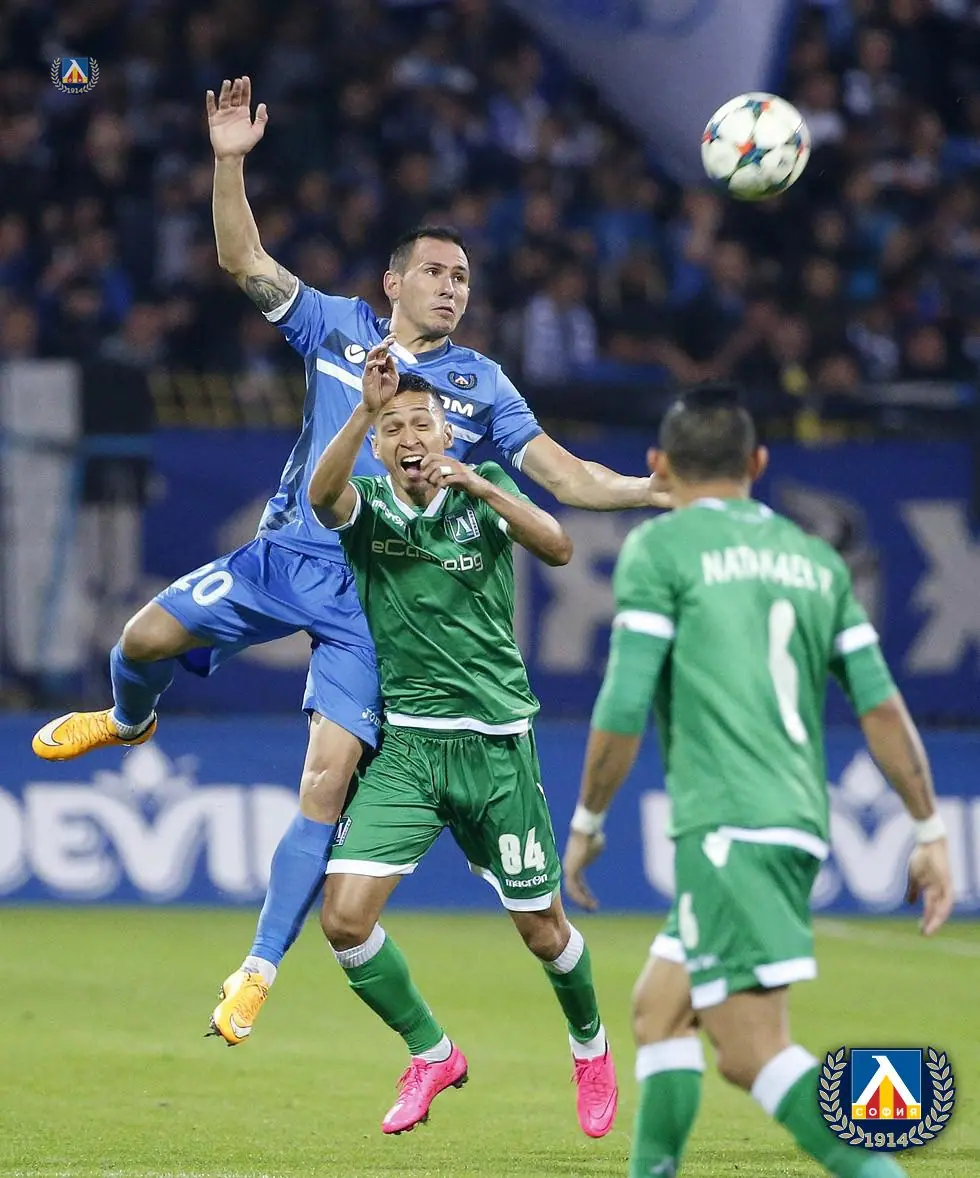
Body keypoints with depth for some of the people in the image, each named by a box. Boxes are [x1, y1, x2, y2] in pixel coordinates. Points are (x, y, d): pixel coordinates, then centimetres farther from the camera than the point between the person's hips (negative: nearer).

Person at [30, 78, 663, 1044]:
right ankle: (128, 722, 23)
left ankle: (260, 968, -8)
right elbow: (245, 262, 5)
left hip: (376, 593, -1)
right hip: (287, 555, 1)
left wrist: (662, 491, -8)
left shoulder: (479, 387, 8)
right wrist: (229, 163, -8)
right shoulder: (337, 328, 9)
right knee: (145, 636, -18)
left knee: (329, 776, -14)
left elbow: (563, 476, 5)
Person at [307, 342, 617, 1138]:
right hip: (404, 742, 1)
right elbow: (324, 494, -24)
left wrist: (480, 486, -32)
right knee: (345, 916, -14)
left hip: (496, 742, -1)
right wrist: (367, 406, -39)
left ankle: (591, 1044, 38)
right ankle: (432, 1054, 8)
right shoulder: (368, 506, 1)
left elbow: (558, 548, -18)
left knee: (542, 929, 7)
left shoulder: (483, 491, 0)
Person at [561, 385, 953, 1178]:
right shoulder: (814, 558, 16)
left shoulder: (660, 547, 0)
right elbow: (880, 704, 11)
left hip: (726, 828, -7)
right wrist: (930, 831, 13)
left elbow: (625, 705, -7)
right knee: (659, 1008, 20)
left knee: (754, 1051, -13)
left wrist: (586, 823, 4)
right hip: (802, 824, 7)